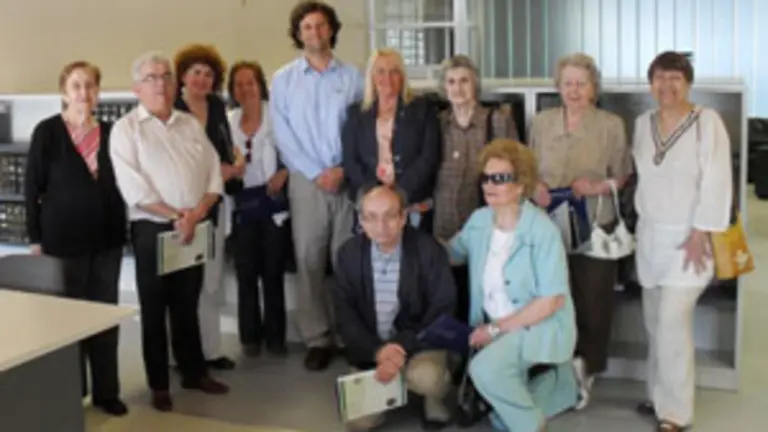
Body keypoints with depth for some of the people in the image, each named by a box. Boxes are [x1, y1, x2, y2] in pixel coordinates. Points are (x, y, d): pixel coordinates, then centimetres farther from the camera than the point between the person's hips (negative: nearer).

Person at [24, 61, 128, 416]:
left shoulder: (110, 132, 7)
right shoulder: (47, 131, -5)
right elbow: (32, 188, -5)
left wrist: (122, 229, 7)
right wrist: (36, 239, -8)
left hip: (106, 238, 4)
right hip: (64, 238, -4)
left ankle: (106, 391, 20)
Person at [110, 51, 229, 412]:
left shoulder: (191, 125, 11)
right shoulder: (126, 128, -4)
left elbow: (213, 173, 5)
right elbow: (134, 189, -14)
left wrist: (196, 214, -10)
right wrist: (176, 216, -17)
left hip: (193, 229, 4)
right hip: (152, 229, -4)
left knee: (187, 305, 14)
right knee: (154, 309, 5)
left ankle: (194, 372, 27)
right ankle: (158, 384, 16)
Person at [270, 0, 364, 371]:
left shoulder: (351, 76, 7)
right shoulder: (284, 79, 7)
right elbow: (284, 135, 0)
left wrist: (342, 170, -10)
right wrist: (317, 173, -8)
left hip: (348, 179, 0)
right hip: (307, 180, 0)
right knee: (309, 261, 0)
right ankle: (317, 339, 7)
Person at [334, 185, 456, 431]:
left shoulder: (428, 250, -14)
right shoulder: (349, 253, -5)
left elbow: (442, 311, -14)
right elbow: (345, 315, -5)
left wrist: (403, 347, -26)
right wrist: (377, 351, -22)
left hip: (418, 342, -3)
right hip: (370, 349, 3)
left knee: (425, 377, -34)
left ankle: (435, 399, 3)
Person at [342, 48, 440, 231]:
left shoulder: (422, 108, 7)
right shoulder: (356, 113, 12)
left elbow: (429, 157, -2)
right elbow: (350, 161, 4)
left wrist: (399, 192, -12)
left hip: (414, 205, -1)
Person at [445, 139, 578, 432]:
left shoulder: (542, 230, -21)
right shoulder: (478, 220, -4)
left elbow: (552, 301, -21)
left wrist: (496, 329, -20)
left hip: (541, 325, -7)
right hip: (496, 327, 7)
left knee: (484, 368, -33)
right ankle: (560, 382, 36)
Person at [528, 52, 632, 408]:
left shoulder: (612, 125, -2)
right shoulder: (541, 122, 5)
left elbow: (621, 176, 1)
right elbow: (530, 168, 11)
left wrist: (596, 187, -17)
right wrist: (535, 187, -9)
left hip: (595, 226, -1)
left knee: (592, 299, 6)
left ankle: (584, 369, 23)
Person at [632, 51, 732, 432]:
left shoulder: (707, 121, -10)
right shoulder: (643, 123, 7)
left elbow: (716, 182, -13)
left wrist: (700, 233, -16)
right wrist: (642, 222, 10)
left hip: (687, 237, -6)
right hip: (650, 234, 6)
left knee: (673, 322, -10)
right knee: (655, 322, 11)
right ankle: (659, 395, 25)